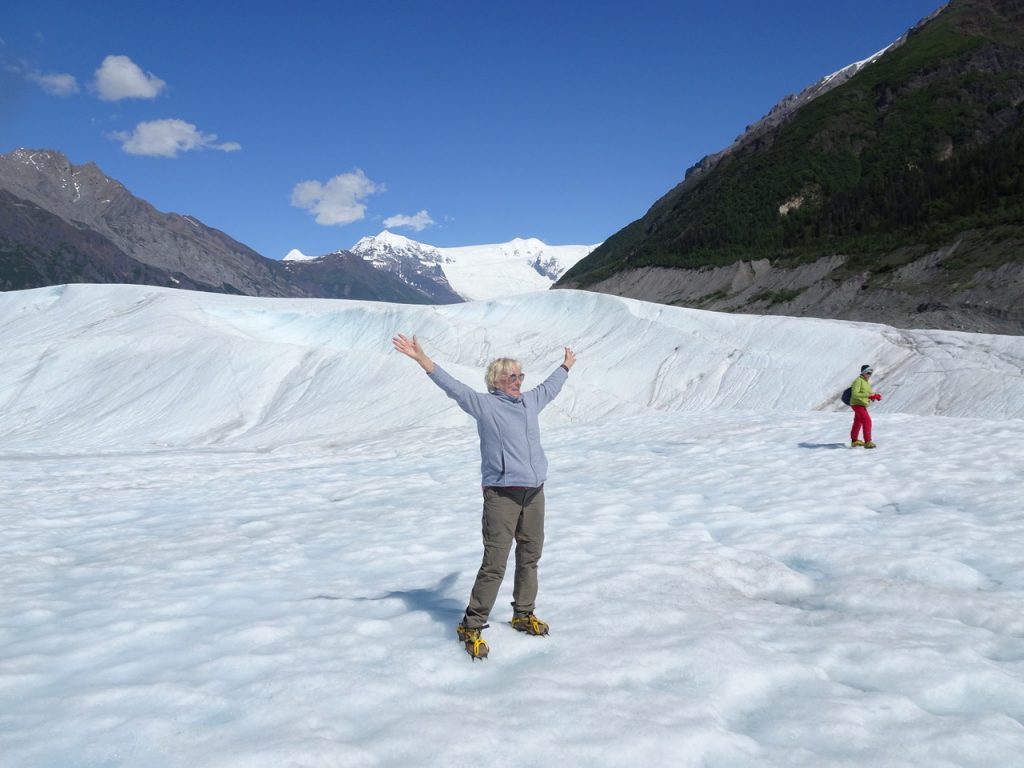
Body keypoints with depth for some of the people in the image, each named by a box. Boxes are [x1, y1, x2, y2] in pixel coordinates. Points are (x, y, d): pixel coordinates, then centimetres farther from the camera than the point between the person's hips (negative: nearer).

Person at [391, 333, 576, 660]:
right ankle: (471, 626, 2)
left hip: (534, 493, 7)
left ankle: (523, 615, 31)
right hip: (501, 494, -7)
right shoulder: (483, 404, -3)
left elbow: (550, 386, 34)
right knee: (495, 563, -8)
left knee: (530, 557, 14)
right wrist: (420, 357, -19)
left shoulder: (530, 401, 15)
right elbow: (450, 385, -11)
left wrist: (566, 365, 50)